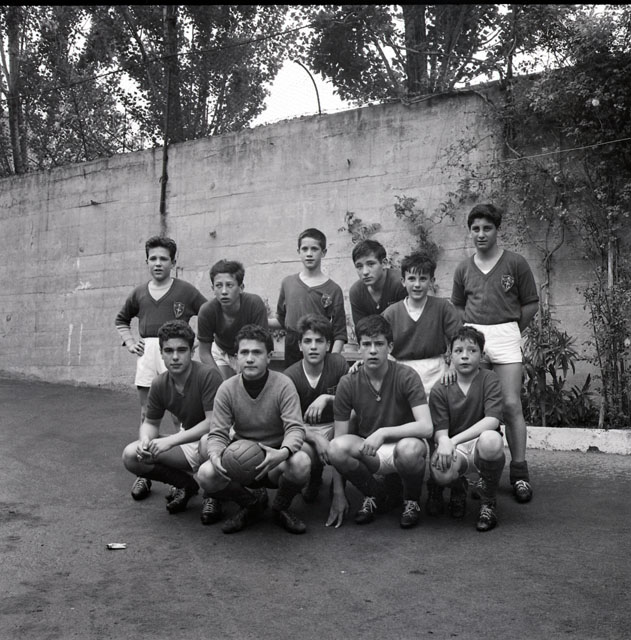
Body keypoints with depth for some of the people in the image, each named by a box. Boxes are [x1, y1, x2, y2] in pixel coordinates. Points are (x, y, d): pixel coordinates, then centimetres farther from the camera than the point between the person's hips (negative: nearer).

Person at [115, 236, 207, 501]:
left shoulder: (185, 290, 2)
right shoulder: (139, 293, 14)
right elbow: (121, 319, 29)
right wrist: (129, 341, 13)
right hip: (146, 353, 4)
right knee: (147, 415, 9)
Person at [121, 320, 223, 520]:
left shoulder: (207, 375, -23)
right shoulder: (159, 384, -4)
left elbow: (213, 422, -26)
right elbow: (150, 422, 8)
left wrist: (170, 440, -31)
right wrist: (145, 439, -17)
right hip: (187, 442, 6)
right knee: (131, 456, -11)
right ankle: (186, 484, 10)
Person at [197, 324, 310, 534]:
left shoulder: (283, 385, -11)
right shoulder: (227, 389, -5)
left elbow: (295, 428, -18)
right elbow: (217, 434, -6)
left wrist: (283, 452, -41)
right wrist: (215, 456, -31)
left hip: (275, 462, -2)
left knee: (300, 463, -35)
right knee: (206, 474, -27)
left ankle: (281, 508, 1)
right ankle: (252, 503, 6)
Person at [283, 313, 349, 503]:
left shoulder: (338, 363, -10)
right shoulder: (290, 376, -12)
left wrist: (327, 398, -29)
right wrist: (317, 439, -31)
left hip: (334, 425, 2)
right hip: (305, 430, -1)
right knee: (302, 452, -35)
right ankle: (314, 478, 9)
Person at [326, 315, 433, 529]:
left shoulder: (406, 376, -14)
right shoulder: (348, 383, -7)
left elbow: (426, 427, -22)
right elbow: (339, 439, -6)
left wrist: (383, 432, -34)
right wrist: (338, 494, -9)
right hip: (366, 452, 2)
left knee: (409, 449, -37)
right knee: (336, 447, -29)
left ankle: (412, 501, -1)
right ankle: (374, 495, 3)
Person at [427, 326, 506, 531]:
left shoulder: (489, 380, -5)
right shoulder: (440, 390, 0)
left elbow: (492, 420, -19)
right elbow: (439, 430, -6)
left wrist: (454, 440, -27)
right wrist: (444, 442, -32)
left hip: (480, 445, 0)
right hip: (453, 449, 0)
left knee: (491, 439, -38)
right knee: (441, 473, -35)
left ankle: (488, 502, -8)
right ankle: (458, 488, 10)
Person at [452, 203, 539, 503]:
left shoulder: (515, 263, 1)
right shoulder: (463, 269, 10)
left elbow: (531, 303, 5)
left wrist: (510, 331, 3)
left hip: (505, 336, -3)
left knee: (511, 405, -6)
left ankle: (519, 472, 3)